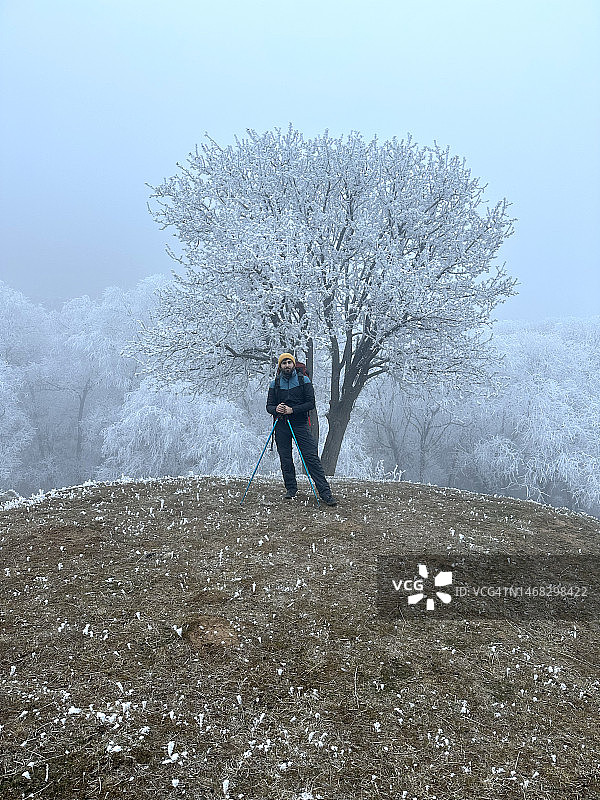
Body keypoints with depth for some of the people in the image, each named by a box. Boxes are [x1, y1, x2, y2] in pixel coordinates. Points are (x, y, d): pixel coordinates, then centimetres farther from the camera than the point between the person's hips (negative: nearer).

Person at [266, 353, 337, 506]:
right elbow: (269, 406, 7)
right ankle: (291, 489, 23)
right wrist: (276, 409, -17)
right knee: (285, 459, 6)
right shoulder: (274, 384, 8)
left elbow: (311, 403, -5)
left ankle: (325, 493, -9)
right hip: (281, 425, 3)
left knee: (312, 457, -8)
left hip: (300, 424, -2)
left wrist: (292, 410, -17)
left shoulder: (304, 381, 2)